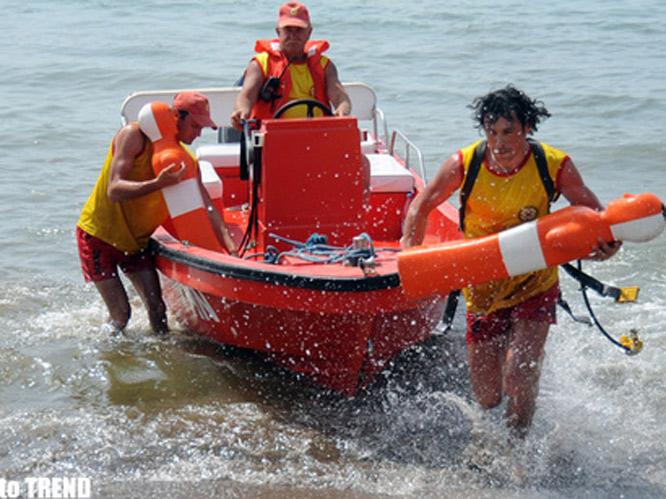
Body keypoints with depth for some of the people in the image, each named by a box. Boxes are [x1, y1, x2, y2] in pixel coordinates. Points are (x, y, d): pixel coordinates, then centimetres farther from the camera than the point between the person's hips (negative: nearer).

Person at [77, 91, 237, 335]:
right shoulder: (133, 136, -20)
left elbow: (207, 209, -6)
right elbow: (114, 191, -28)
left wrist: (231, 249, -20)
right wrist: (157, 184, -43)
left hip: (136, 242, 5)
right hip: (98, 234, -5)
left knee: (156, 309, -7)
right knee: (120, 313, -8)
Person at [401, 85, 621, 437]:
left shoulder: (555, 167, -14)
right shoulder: (464, 164, -12)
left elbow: (595, 216, -5)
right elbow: (421, 207, 2)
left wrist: (604, 245, -27)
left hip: (534, 288, -2)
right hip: (482, 289, 2)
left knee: (517, 376, -20)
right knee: (486, 397, 6)